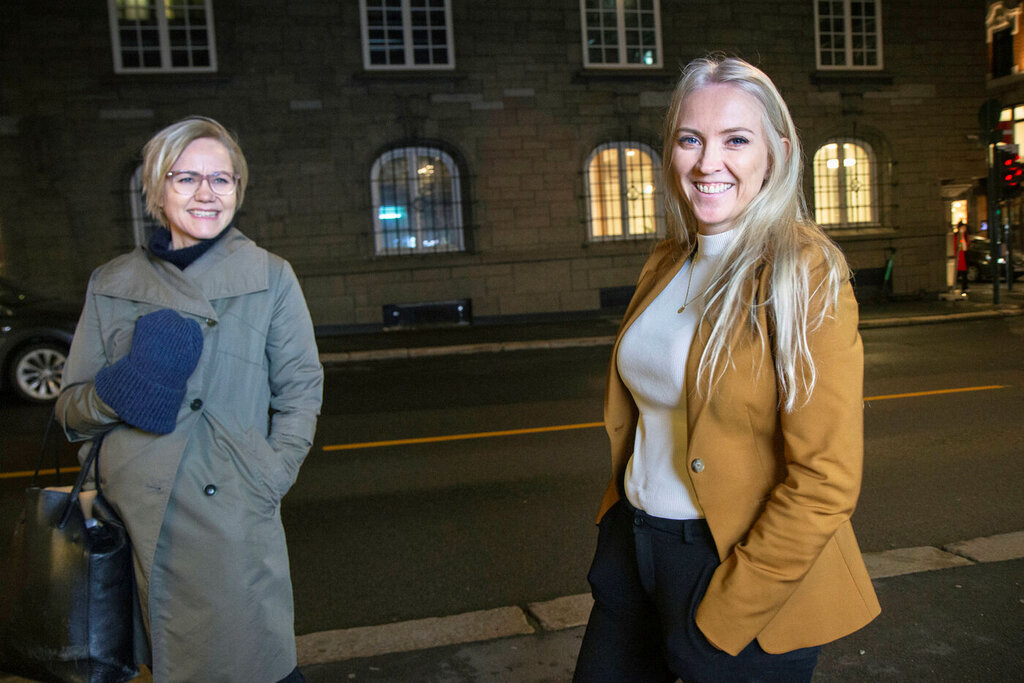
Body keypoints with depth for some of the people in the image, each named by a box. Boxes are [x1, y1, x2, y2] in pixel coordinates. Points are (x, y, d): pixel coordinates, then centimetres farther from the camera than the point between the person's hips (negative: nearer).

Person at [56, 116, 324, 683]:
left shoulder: (271, 278, 4)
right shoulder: (112, 284, 9)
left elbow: (301, 388, 6)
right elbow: (71, 411, 12)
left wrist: (270, 478, -5)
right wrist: (117, 390, -10)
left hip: (234, 521, -2)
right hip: (137, 521, 2)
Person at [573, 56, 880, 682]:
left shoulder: (806, 277, -15)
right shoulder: (666, 265, 5)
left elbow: (825, 479, -19)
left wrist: (726, 612, -18)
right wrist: (617, 519, 11)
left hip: (746, 562, -6)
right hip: (634, 545, 7)